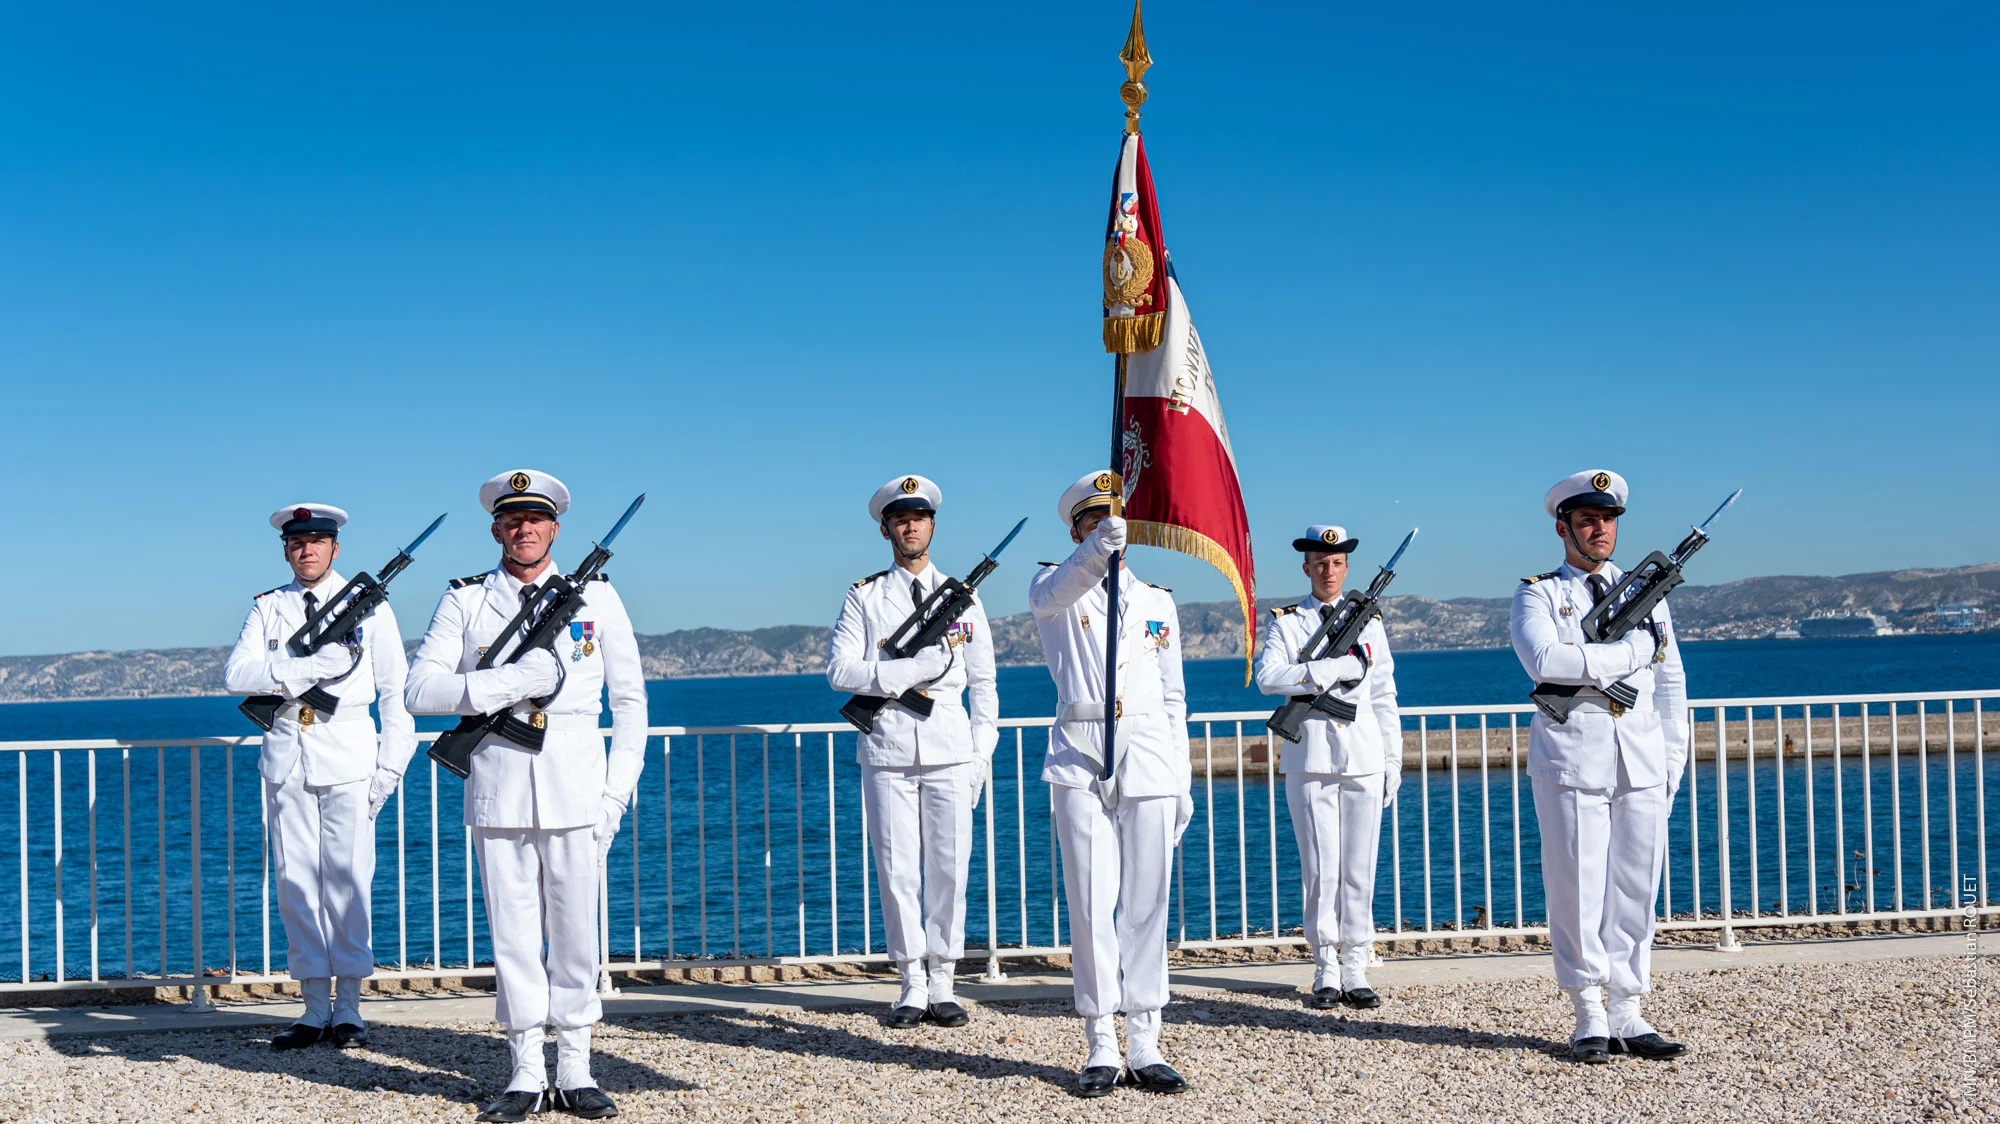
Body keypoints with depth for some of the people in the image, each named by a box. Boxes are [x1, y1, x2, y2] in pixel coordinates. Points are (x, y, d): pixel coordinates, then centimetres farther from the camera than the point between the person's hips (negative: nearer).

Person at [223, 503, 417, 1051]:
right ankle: (316, 1009, 11)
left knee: (348, 879, -4)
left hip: (348, 755, -2)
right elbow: (236, 674, -4)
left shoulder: (368, 605, 6)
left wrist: (390, 766, -3)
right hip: (286, 756, 2)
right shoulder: (267, 608, 11)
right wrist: (311, 667, -17)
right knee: (296, 881, 3)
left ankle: (348, 1009, 4)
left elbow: (395, 691, 5)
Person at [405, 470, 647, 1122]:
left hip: (576, 792, 0)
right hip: (498, 792, 0)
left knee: (575, 933, 3)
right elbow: (420, 690, -2)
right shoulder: (464, 602, 6)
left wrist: (617, 793, 3)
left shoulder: (596, 597, 8)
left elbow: (630, 700, 11)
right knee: (512, 935, 4)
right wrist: (507, 682, -15)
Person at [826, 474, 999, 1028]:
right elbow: (840, 671, -5)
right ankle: (912, 986, 10)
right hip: (887, 753, -1)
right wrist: (916, 669, -14)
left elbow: (982, 682, 14)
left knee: (949, 869, 1)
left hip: (950, 753, 1)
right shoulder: (864, 597, 6)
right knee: (897, 871, 0)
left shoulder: (962, 596, 12)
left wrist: (982, 753, 5)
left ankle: (943, 984, 10)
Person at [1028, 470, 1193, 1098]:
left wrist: (1182, 783, 11)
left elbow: (1173, 699, 17)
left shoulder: (1157, 603, 17)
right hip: (1082, 763, -2)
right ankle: (1101, 1049, 5)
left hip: (1149, 763, 3)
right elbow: (1058, 592, -21)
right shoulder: (1052, 588, 6)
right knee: (1090, 907, -3)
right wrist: (1098, 550, -41)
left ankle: (1145, 1049, 9)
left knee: (1147, 906, 2)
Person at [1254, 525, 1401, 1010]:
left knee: (1359, 870, 2)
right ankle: (1326, 972, 6)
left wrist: (1394, 761, 9)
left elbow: (1385, 698, 13)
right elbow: (1267, 677, -13)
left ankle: (1355, 971, 8)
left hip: (1364, 762, 2)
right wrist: (1333, 668, -18)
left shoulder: (1368, 623, 13)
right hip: (1310, 764, -2)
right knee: (1321, 871, -2)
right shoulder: (1286, 623, 5)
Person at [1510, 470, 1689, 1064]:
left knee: (1636, 891, 4)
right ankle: (1591, 1018, 7)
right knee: (1577, 891, -2)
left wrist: (1672, 766, 11)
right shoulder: (1536, 595, 4)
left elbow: (1671, 683, 18)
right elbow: (1545, 661, -16)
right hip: (1570, 764, -4)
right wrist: (1629, 652, -12)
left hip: (1642, 766, 4)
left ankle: (1627, 1014, 12)